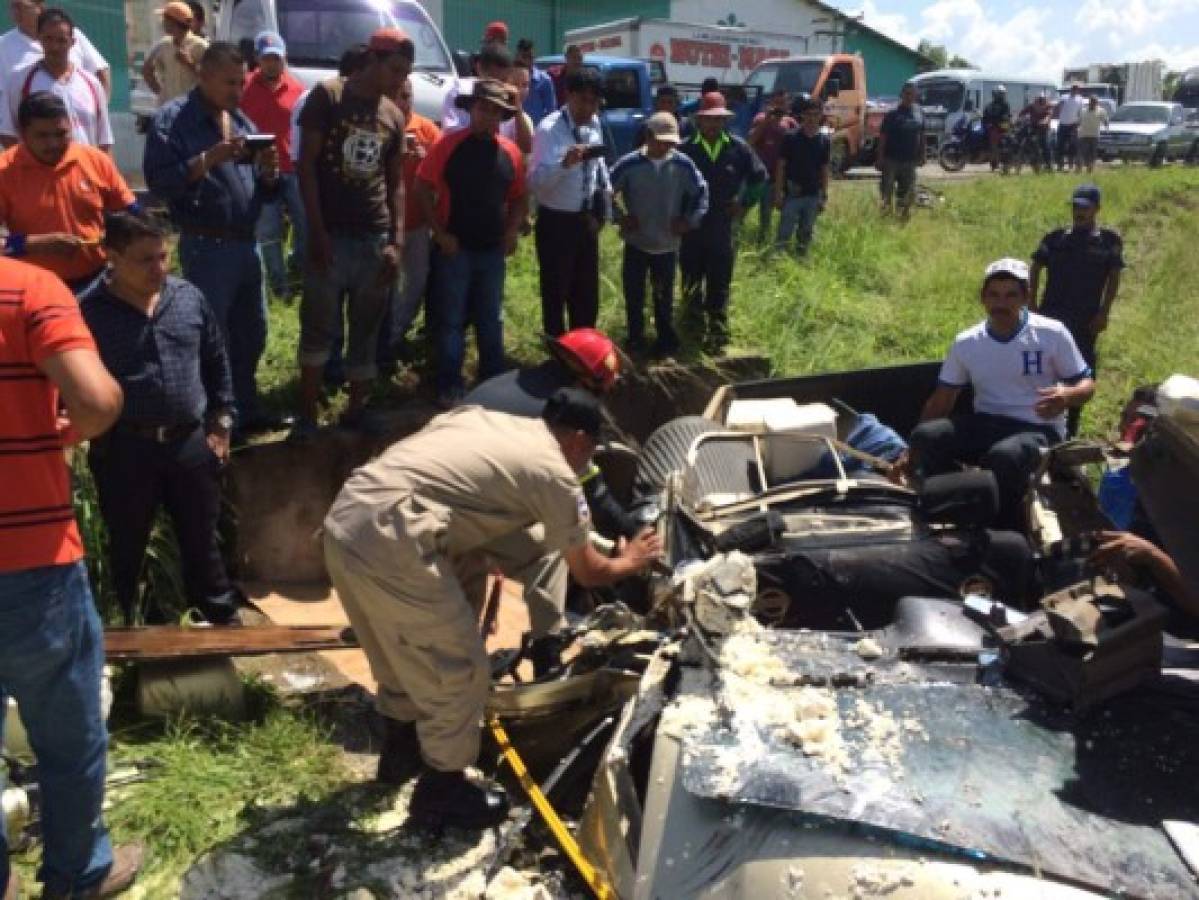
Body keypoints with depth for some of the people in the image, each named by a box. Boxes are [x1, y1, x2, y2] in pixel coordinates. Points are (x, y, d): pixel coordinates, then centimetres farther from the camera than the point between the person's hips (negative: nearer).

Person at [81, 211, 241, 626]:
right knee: (128, 548, 13)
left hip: (191, 443, 3)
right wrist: (99, 438, -11)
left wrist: (221, 423, 9)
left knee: (202, 541, 16)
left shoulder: (189, 297, 2)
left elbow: (216, 363, 11)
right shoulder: (88, 311, -10)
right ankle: (132, 629, 31)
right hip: (123, 450, -3)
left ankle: (222, 620, 31)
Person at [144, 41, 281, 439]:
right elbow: (158, 180, -18)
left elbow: (265, 190, 15)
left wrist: (268, 170, -7)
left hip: (246, 243, 7)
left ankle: (246, 411, 29)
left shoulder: (242, 120, 15)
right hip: (206, 247, -7)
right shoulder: (173, 118, -7)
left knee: (252, 332, 15)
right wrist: (209, 158, -25)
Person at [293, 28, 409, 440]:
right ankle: (307, 413, 9)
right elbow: (306, 165, -6)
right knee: (318, 328, -1)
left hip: (376, 238, 4)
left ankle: (357, 408, 19)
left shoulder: (394, 116, 11)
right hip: (331, 234, -4)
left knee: (367, 331, 9)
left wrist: (397, 242, 2)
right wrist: (316, 230, -13)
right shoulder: (327, 96, -2)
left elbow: (396, 183, 13)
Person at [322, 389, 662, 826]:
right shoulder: (556, 476, 3)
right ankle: (441, 791, 27)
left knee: (403, 650, 29)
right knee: (459, 670, 9)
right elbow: (588, 572, 16)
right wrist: (631, 561, 36)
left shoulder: (487, 420, 23)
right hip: (389, 538, -9)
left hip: (346, 518, 9)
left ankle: (401, 749, 49)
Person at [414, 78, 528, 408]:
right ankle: (449, 387, 13)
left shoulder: (510, 151, 6)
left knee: (491, 321, 13)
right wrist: (439, 232, -12)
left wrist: (513, 229, -1)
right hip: (454, 248, -4)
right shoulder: (449, 144, -7)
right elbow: (422, 189, -7)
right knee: (451, 320, 4)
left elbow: (518, 198, 15)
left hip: (493, 249, 4)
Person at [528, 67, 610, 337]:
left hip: (587, 219, 7)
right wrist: (565, 163, -42)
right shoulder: (550, 129, -19)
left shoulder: (594, 125, 3)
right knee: (555, 294, 6)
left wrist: (606, 188, 10)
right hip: (556, 222, -7)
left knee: (586, 293, 17)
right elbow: (536, 181, -28)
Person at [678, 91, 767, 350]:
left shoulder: (738, 147, -1)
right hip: (691, 227, -1)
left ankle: (717, 330, 8)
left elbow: (759, 176, 11)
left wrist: (744, 202, 4)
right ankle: (692, 321, 32)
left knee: (720, 281, 2)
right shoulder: (685, 149, -7)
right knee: (691, 278, 12)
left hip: (723, 226, 1)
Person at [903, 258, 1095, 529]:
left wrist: (1067, 396, -26)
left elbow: (1086, 384, 0)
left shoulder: (1052, 334, -6)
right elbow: (942, 399, 8)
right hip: (985, 424, 4)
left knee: (1005, 455, -39)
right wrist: (913, 455, 5)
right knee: (926, 436, -25)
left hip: (1038, 430, -3)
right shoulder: (965, 343, 3)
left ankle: (1007, 531, -16)